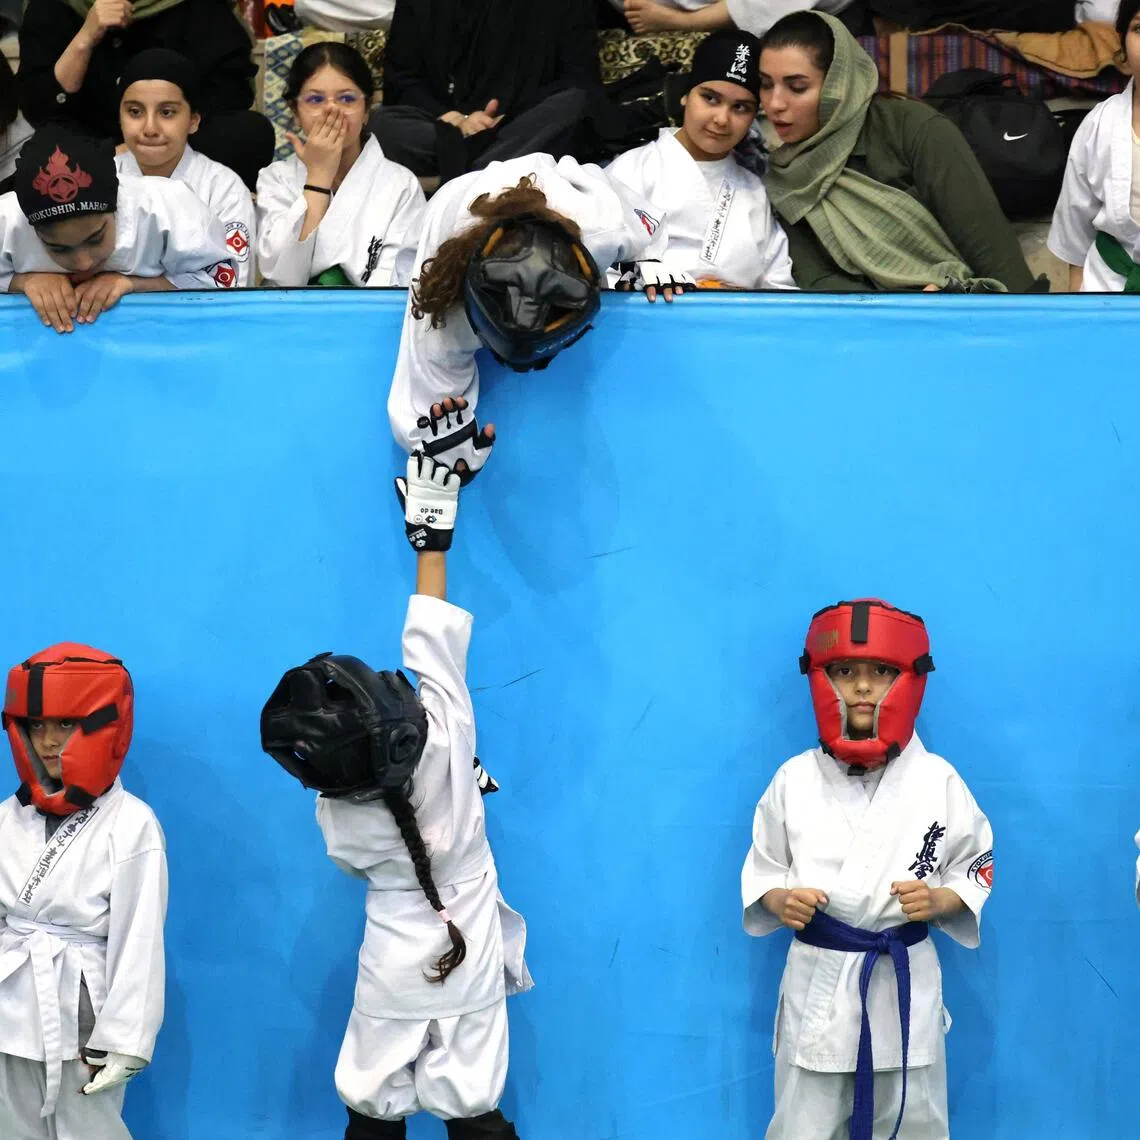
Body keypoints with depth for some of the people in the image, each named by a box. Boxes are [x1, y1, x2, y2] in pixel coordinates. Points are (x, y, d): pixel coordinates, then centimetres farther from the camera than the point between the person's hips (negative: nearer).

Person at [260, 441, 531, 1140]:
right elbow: (434, 642, -7)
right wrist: (433, 540, 2)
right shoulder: (446, 735, -20)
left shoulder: (338, 818, -14)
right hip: (471, 962, 1)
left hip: (394, 969, 0)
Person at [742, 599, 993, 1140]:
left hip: (905, 982, 0)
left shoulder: (938, 780, -3)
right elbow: (762, 868, 8)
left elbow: (977, 867, 6)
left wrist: (939, 899, -13)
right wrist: (780, 900, -12)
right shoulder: (794, 779, -2)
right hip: (817, 980, 0)